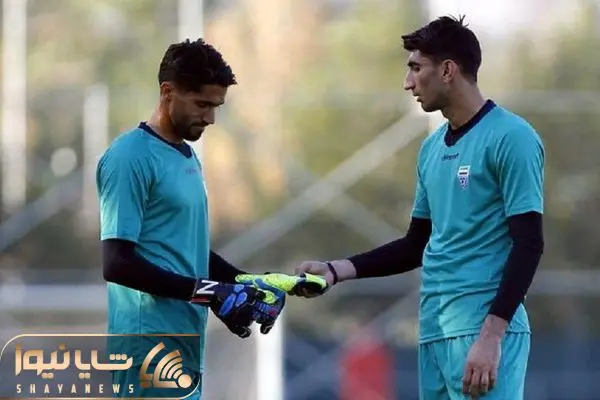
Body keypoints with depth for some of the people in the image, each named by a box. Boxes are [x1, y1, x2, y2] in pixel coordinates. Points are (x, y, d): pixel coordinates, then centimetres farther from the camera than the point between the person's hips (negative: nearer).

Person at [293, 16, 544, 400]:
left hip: (483, 326, -8)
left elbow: (528, 244, -13)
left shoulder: (510, 138, -8)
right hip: (434, 326, 8)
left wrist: (491, 336, -20)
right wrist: (336, 270, 14)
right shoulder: (432, 148, 17)